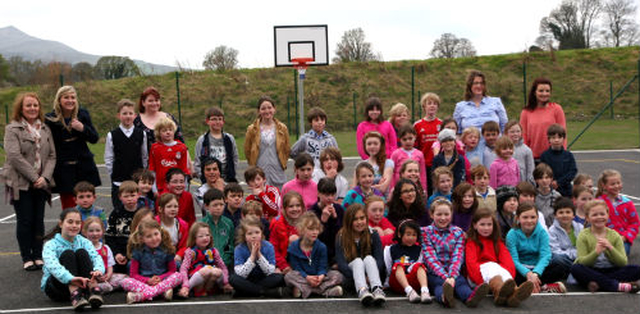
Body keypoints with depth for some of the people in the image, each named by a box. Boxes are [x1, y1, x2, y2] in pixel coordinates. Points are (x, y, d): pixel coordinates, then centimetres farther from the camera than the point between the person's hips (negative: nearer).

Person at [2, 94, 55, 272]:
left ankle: (38, 256, 16)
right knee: (25, 221, 0)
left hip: (41, 183, 4)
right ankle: (27, 258, 10)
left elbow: (52, 156, 7)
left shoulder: (45, 129, 11)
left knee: (39, 220, 6)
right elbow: (14, 157, -13)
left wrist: (45, 177, -8)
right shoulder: (13, 129, -3)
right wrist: (34, 177, -16)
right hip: (21, 183, -4)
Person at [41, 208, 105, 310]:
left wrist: (98, 269, -39)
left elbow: (96, 257, -13)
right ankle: (75, 296, -45)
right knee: (68, 253, -25)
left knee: (81, 252, -19)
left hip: (79, 283, 2)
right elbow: (52, 265, -28)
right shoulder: (51, 245, -8)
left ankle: (93, 290, -35)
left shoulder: (84, 242, 4)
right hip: (54, 286, -2)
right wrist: (71, 278, -48)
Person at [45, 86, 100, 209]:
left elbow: (95, 139, 4)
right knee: (68, 207, -2)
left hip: (84, 167, 3)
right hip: (63, 170, -2)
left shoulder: (83, 114, 5)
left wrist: (83, 128, -15)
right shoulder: (50, 119, -3)